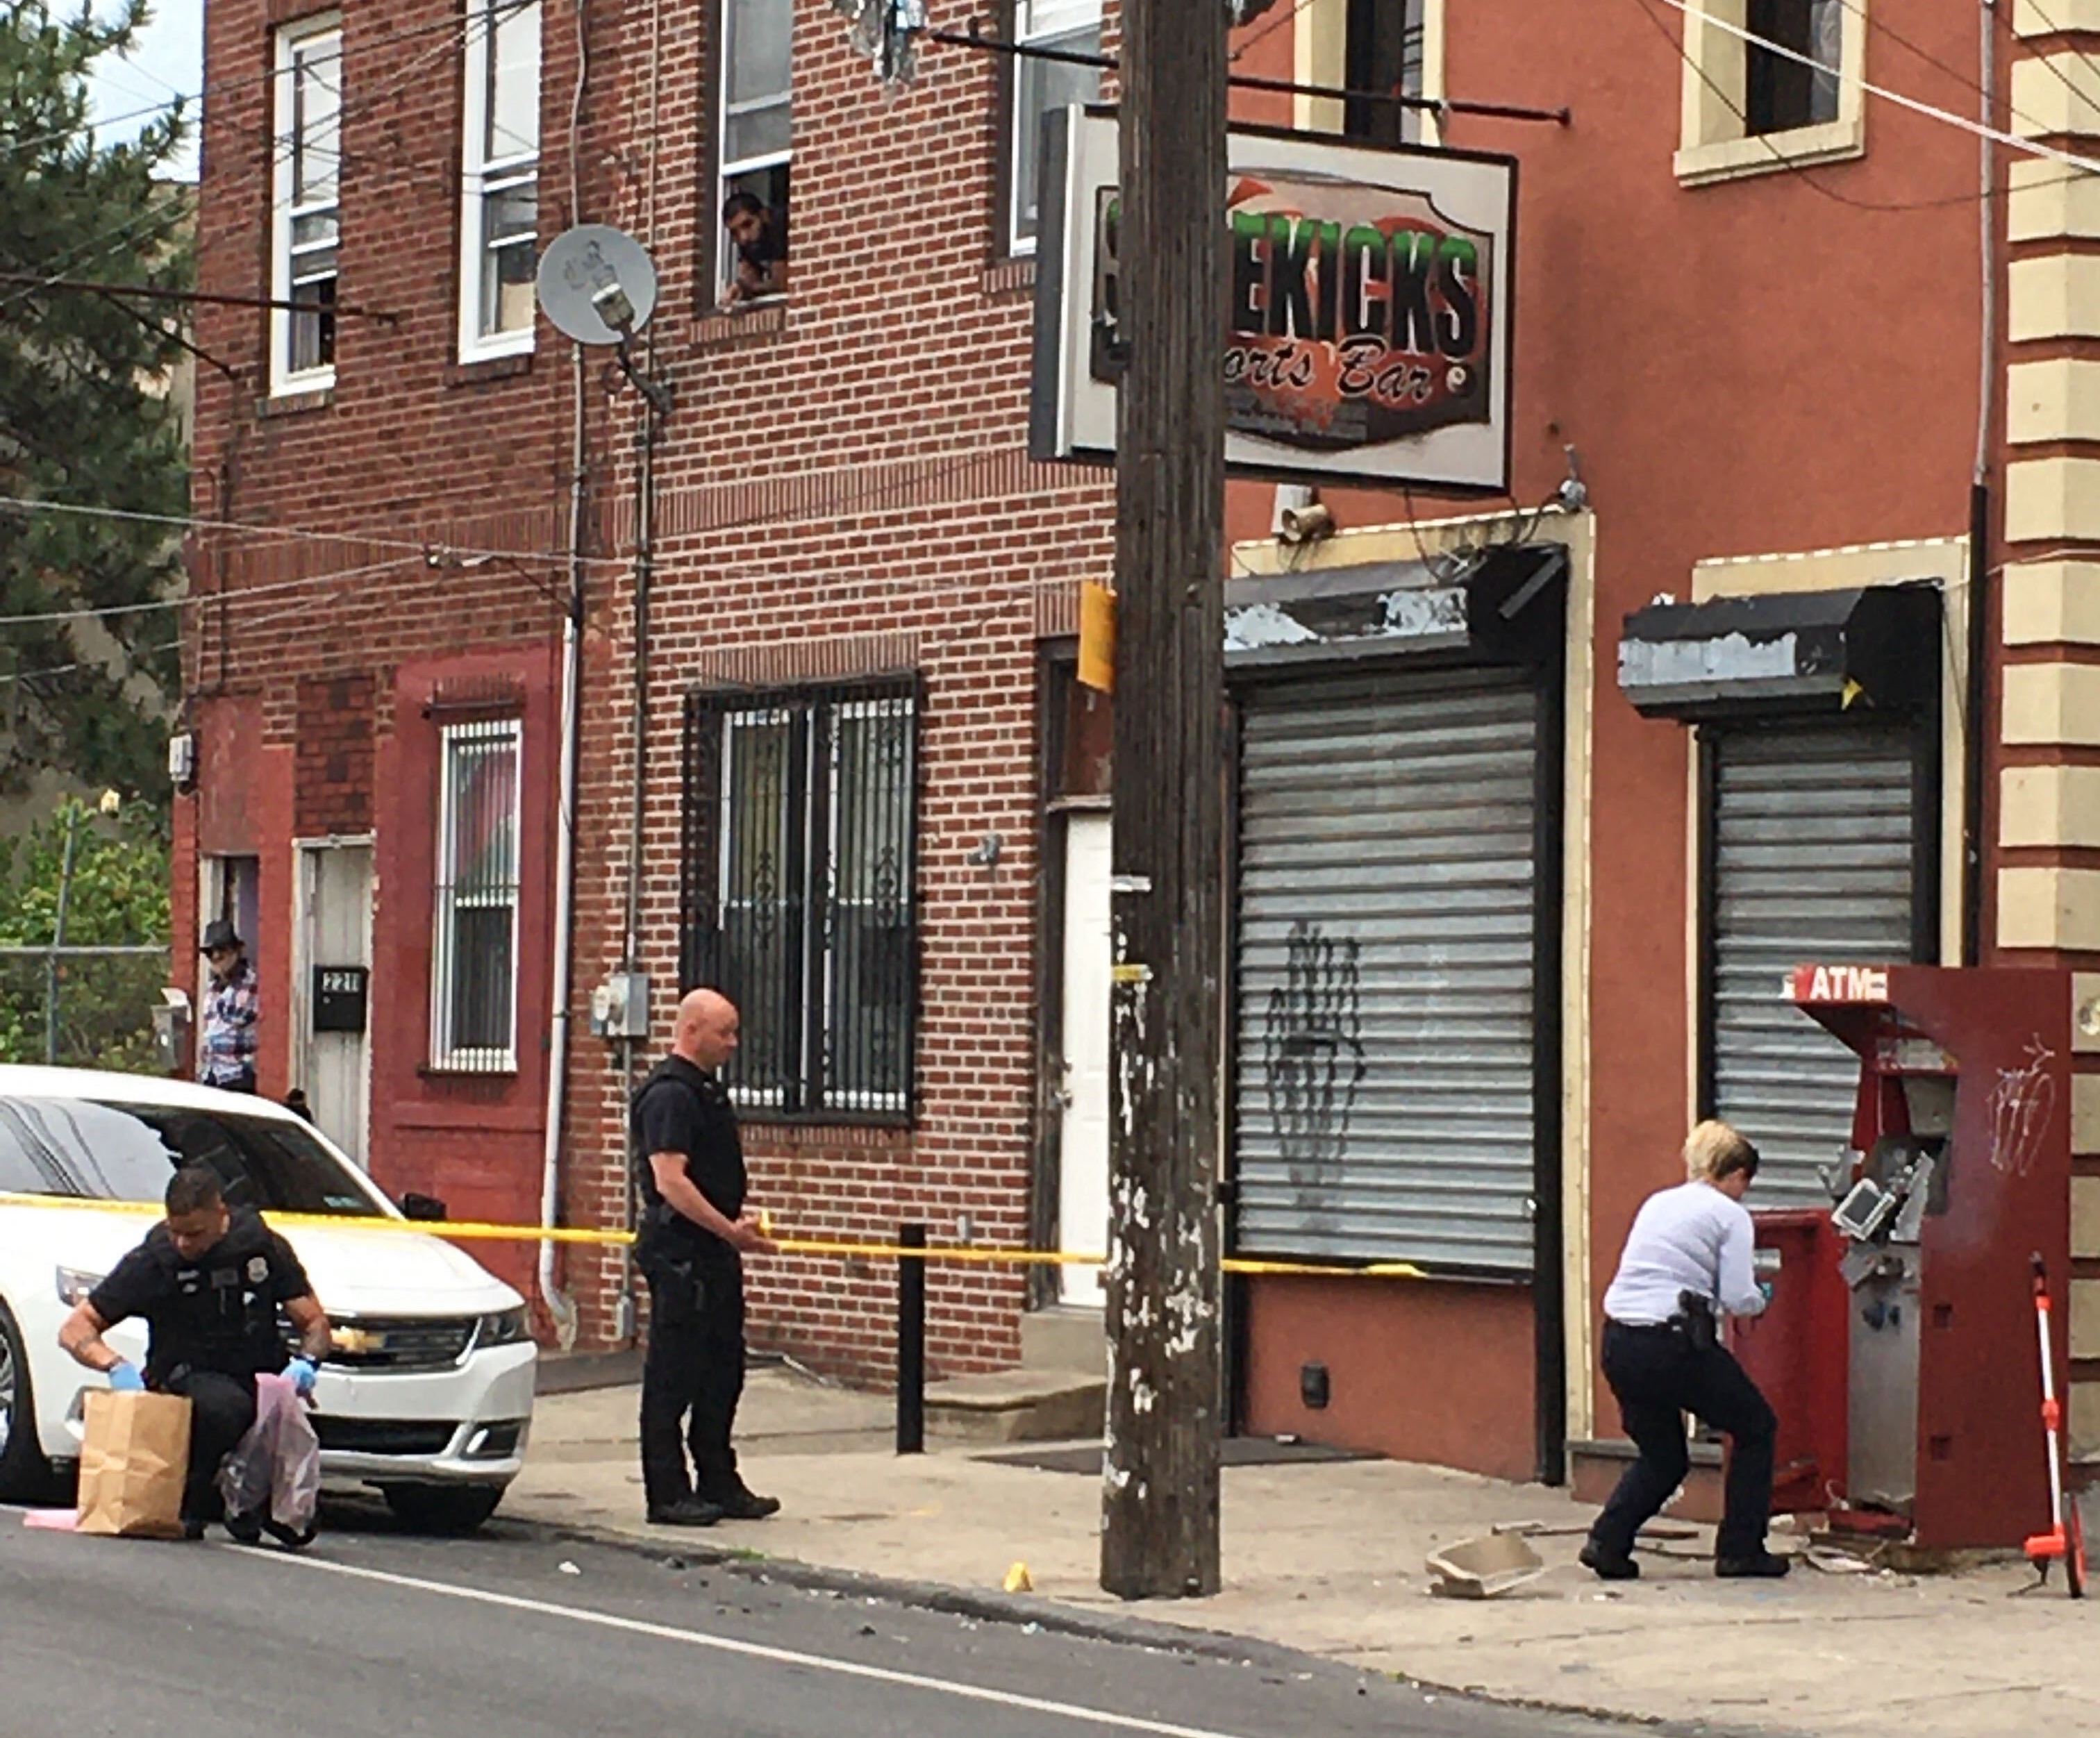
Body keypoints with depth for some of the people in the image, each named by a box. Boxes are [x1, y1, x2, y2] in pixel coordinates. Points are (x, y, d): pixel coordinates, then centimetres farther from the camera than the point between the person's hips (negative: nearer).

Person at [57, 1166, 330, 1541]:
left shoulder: (263, 1246, 0)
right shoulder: (153, 1261, -5)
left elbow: (315, 1323, 5)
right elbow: (75, 1330, -4)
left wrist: (306, 1362, -19)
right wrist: (115, 1366, -25)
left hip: (261, 1379, 3)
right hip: (184, 1380, -3)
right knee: (225, 1405, -37)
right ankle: (189, 1505, -13)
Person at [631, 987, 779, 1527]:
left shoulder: (707, 1090, 17)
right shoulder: (668, 1094, -15)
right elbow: (670, 1181, -22)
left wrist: (738, 1223, 16)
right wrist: (729, 1230, -22)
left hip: (714, 1255, 10)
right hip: (680, 1254, -10)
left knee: (722, 1371, 13)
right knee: (673, 1376, -4)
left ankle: (718, 1483, 21)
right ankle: (668, 1495, 1)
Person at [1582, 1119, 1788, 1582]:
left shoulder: (1657, 1204, 19)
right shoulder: (1730, 1216, 0)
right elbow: (1738, 1299, -8)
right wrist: (1761, 1299, 14)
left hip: (1618, 1343, 7)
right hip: (1673, 1346, -6)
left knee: (1663, 1457, 23)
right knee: (1756, 1429, 16)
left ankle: (1607, 1542, 6)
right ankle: (1740, 1549, 15)